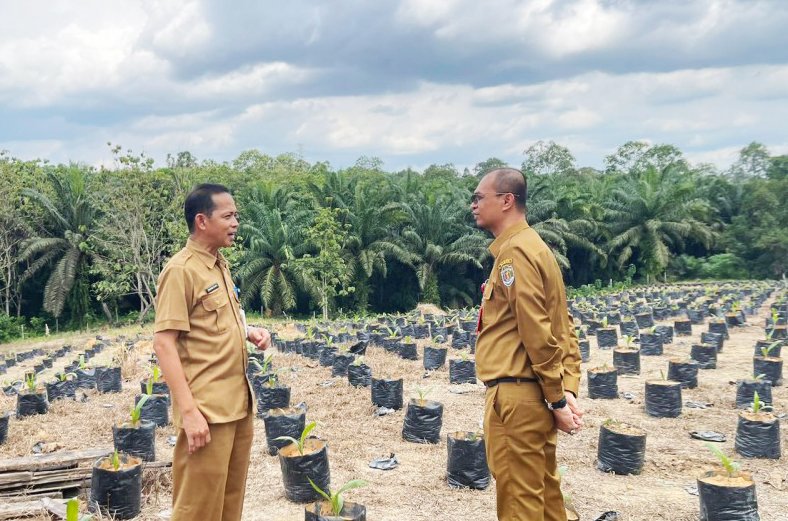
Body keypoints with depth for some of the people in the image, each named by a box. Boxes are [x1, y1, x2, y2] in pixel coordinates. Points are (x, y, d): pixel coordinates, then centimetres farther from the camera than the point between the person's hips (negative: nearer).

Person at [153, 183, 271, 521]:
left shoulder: (220, 264, 12)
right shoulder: (180, 270, -14)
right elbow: (163, 343, -18)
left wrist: (248, 331, 3)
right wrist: (188, 411, -23)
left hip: (237, 403, 9)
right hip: (206, 410, -8)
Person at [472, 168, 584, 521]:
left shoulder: (514, 251, -15)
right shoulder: (533, 247, 16)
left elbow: (537, 335, -20)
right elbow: (563, 327, 13)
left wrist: (556, 399, -14)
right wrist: (567, 389, 7)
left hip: (515, 394, -10)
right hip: (536, 395, 10)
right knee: (543, 493, 18)